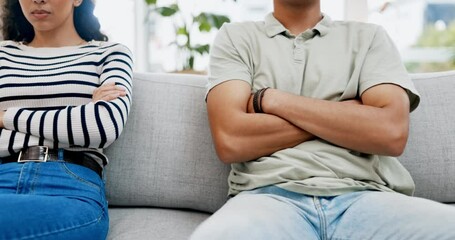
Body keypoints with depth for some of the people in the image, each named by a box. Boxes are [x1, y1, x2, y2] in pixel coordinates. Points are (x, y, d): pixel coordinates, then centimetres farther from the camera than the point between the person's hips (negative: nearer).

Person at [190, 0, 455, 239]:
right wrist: (351, 112, 0)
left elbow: (391, 132, -2)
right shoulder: (236, 37, 13)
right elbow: (231, 140, -4)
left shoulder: (370, 37, 16)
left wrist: (271, 100, -1)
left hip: (364, 197, 1)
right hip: (269, 196, -1)